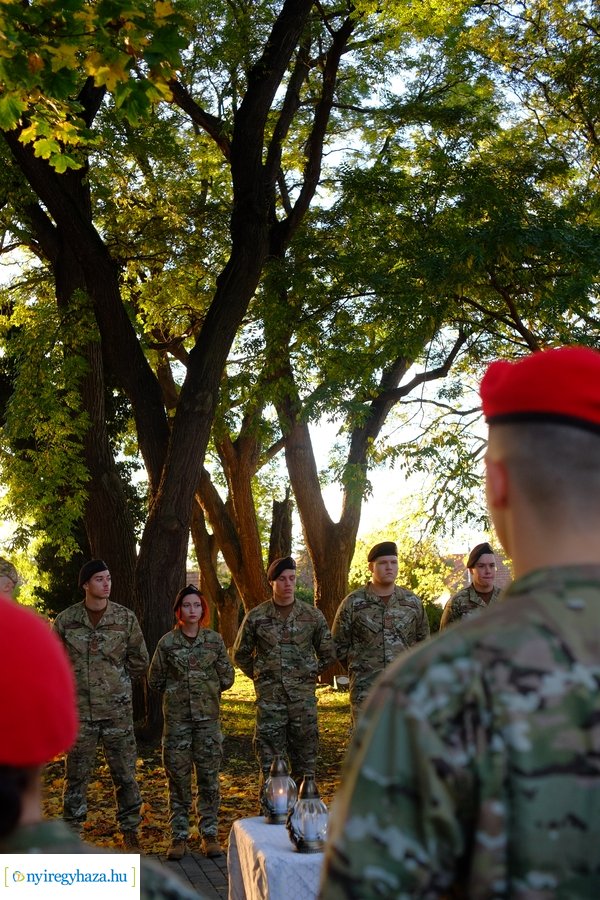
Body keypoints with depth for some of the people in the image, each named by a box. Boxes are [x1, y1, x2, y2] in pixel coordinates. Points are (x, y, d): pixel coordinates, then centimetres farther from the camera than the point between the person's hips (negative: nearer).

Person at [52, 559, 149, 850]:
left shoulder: (125, 618, -1)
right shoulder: (66, 619, -2)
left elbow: (139, 660, 8)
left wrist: (115, 682, 8)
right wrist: (73, 684, 8)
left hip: (117, 709, 0)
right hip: (79, 709, 0)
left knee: (125, 773, 6)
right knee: (76, 774, 8)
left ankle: (130, 831, 19)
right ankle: (72, 831, 20)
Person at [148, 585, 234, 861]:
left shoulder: (214, 640, 3)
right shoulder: (167, 642, -1)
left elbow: (227, 677, 7)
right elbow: (155, 680, 6)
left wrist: (207, 692, 8)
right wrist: (177, 691, 8)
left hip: (208, 716, 1)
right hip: (177, 717, -1)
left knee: (209, 776, 4)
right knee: (177, 776, 3)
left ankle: (209, 834, 14)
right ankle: (179, 836, 12)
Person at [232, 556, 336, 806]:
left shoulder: (312, 615, 4)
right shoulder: (256, 617, 2)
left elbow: (328, 654, 14)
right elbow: (240, 655, 14)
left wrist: (310, 674, 7)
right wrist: (260, 677, 8)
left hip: (304, 698, 1)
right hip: (269, 699, -1)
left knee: (305, 760, 6)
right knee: (269, 761, 1)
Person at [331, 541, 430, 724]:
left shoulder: (412, 602, 6)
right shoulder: (352, 603, -2)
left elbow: (423, 639, 18)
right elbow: (339, 645, 6)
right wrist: (359, 669, 4)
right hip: (366, 689, -2)